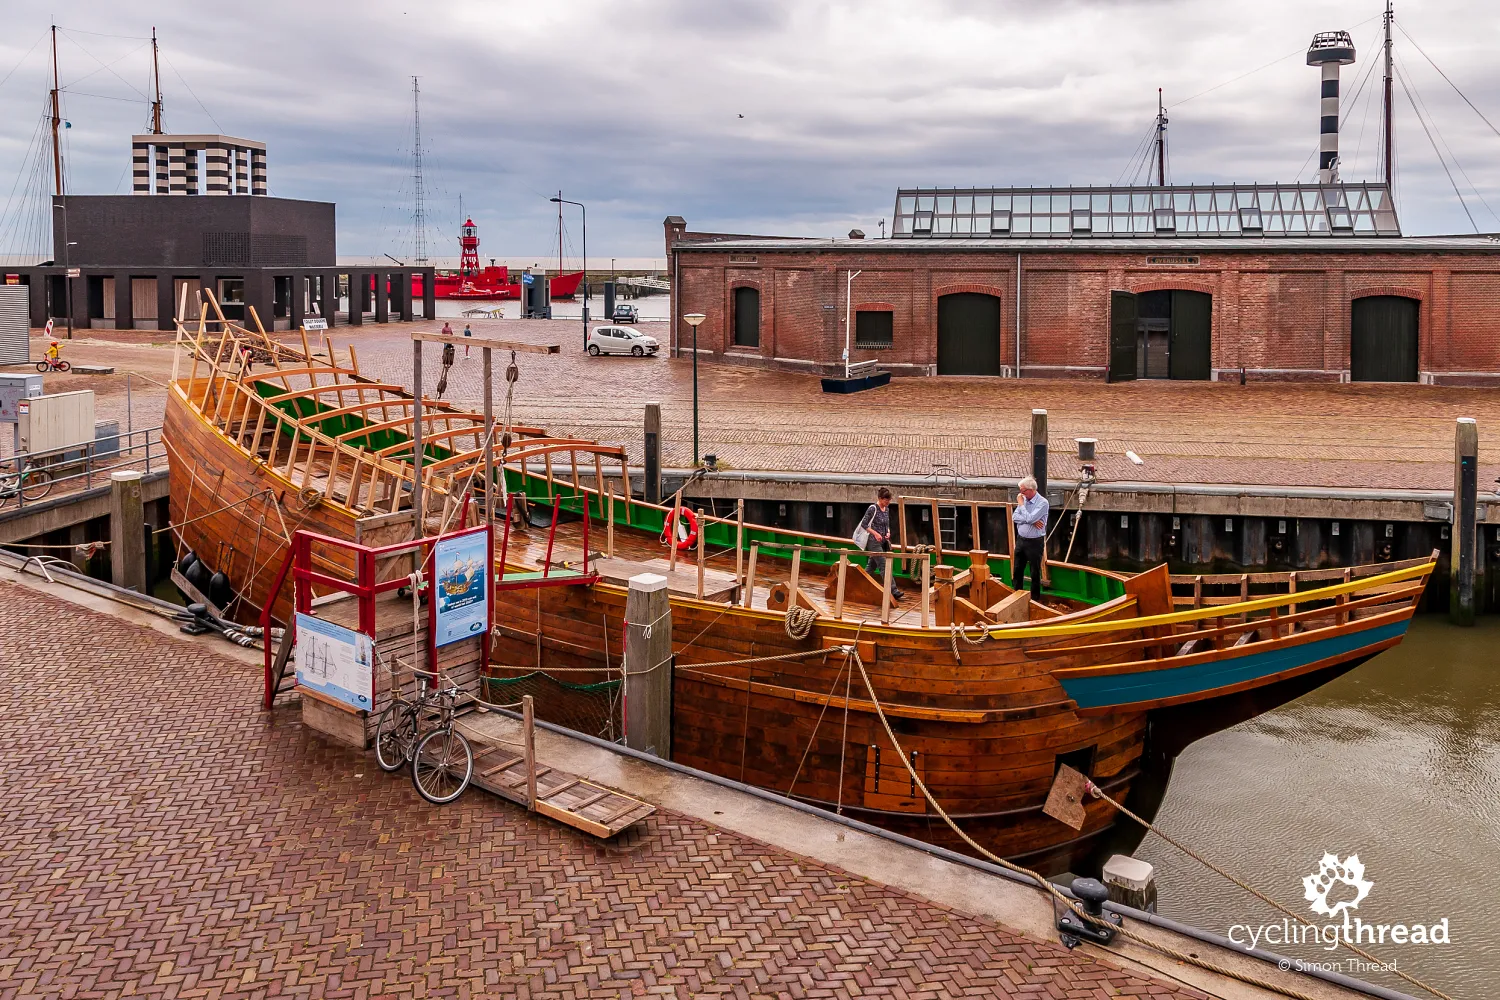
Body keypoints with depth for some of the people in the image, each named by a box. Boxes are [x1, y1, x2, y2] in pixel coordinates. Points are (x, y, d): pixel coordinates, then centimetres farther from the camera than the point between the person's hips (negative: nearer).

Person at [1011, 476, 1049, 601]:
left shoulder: (1043, 503, -15)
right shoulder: (1024, 499, 4)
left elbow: (1029, 518, -25)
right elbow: (1014, 517, -4)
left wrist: (1021, 505, -13)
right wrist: (1032, 521, -16)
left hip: (1035, 542, -6)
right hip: (1021, 539, 6)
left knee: (1035, 572, 5)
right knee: (1017, 569, 13)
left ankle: (1035, 598, 16)